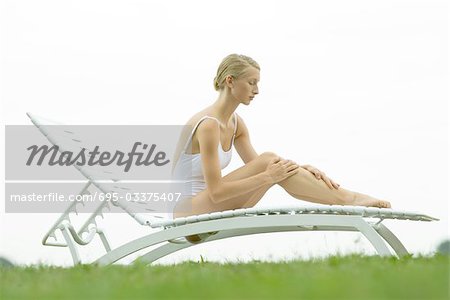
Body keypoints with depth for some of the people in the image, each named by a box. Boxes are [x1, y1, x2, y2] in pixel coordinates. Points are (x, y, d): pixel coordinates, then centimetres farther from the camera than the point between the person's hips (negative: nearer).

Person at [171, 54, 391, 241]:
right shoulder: (208, 124, -21)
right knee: (268, 161, -21)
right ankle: (346, 198, -17)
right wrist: (268, 176, -25)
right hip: (186, 211, -8)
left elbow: (256, 169, 8)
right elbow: (216, 191, -24)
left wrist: (299, 169, -7)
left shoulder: (235, 123, 8)